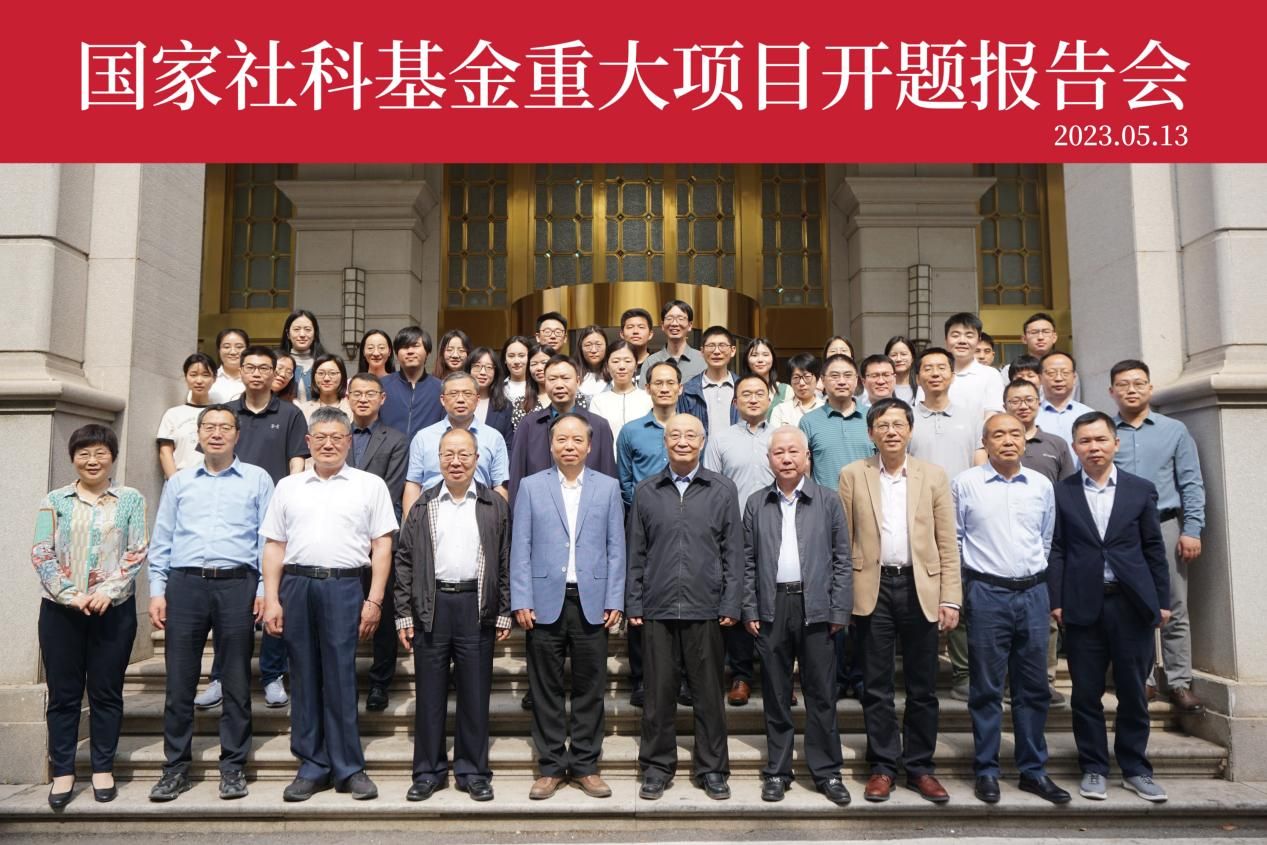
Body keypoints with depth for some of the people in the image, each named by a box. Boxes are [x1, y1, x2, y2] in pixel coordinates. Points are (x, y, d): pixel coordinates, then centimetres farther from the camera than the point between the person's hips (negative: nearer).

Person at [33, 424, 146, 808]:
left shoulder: (131, 500, 4)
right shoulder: (55, 500, 7)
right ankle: (63, 772, 16)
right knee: (63, 693, 6)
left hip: (114, 610, -1)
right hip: (61, 609, 1)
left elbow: (136, 553, -2)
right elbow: (41, 554, -1)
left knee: (106, 691, 6)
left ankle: (103, 768, 17)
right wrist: (72, 595, -13)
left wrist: (107, 592, -14)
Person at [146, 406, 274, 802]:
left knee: (236, 682, 4)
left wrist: (264, 588, -4)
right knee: (179, 681, 5)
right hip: (184, 583, 2)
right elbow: (161, 541, 13)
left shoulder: (257, 479, 7)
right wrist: (156, 591, 5)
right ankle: (176, 767, 18)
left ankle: (233, 766, 15)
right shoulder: (178, 482, 14)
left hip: (237, 584, -2)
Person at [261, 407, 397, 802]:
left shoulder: (370, 485, 6)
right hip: (296, 586, 3)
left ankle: (348, 768, 11)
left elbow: (382, 546, 3)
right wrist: (271, 600, 3)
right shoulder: (288, 487, 14)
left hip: (344, 587, -3)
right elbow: (274, 547, 12)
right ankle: (312, 766, 19)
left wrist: (374, 600, -5)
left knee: (340, 679, 0)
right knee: (305, 679, 8)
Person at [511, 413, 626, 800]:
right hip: (545, 602, 0)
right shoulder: (531, 487, 6)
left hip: (592, 602, 1)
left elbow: (616, 548, 5)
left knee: (590, 688, 7)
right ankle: (551, 767, 19)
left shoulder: (608, 488, 8)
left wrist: (615, 601, -1)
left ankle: (585, 765, 20)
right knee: (546, 689, 6)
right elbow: (520, 548, 3)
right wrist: (521, 601, -4)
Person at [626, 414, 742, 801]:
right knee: (659, 693, 8)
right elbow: (636, 553, 8)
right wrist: (633, 604, 3)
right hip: (657, 610, 1)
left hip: (705, 610, -1)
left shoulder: (723, 490, 4)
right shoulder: (646, 492, 7)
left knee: (708, 693, 8)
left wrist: (731, 605, -4)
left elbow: (733, 552, 2)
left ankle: (711, 768, 22)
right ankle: (657, 766, 23)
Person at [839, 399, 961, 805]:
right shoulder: (852, 475, 3)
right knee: (876, 686, 7)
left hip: (920, 588, 1)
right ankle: (883, 766, 19)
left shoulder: (934, 475, 5)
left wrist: (951, 598, -3)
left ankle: (920, 766, 22)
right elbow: (843, 541, 3)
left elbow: (947, 543, 3)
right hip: (872, 589, -1)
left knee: (923, 687, 8)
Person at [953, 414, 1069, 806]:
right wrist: (954, 592, 2)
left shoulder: (1042, 485, 7)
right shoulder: (965, 483, -2)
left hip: (1033, 593, 3)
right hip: (987, 593, -3)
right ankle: (986, 771, 14)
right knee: (986, 688, 3)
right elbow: (953, 540, 2)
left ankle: (1034, 770, 22)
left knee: (1034, 687, 10)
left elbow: (1047, 540, 16)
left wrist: (1040, 580, 14)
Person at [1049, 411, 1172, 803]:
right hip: (1083, 606, -1)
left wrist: (1163, 601, 4)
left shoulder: (1141, 489, 6)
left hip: (1132, 604, 1)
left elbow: (1154, 549, 7)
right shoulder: (1061, 493, 3)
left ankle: (1135, 768, 23)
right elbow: (1056, 550, 1)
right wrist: (1055, 601, -4)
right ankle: (1093, 769, 19)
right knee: (1086, 693, 6)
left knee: (1133, 692, 8)